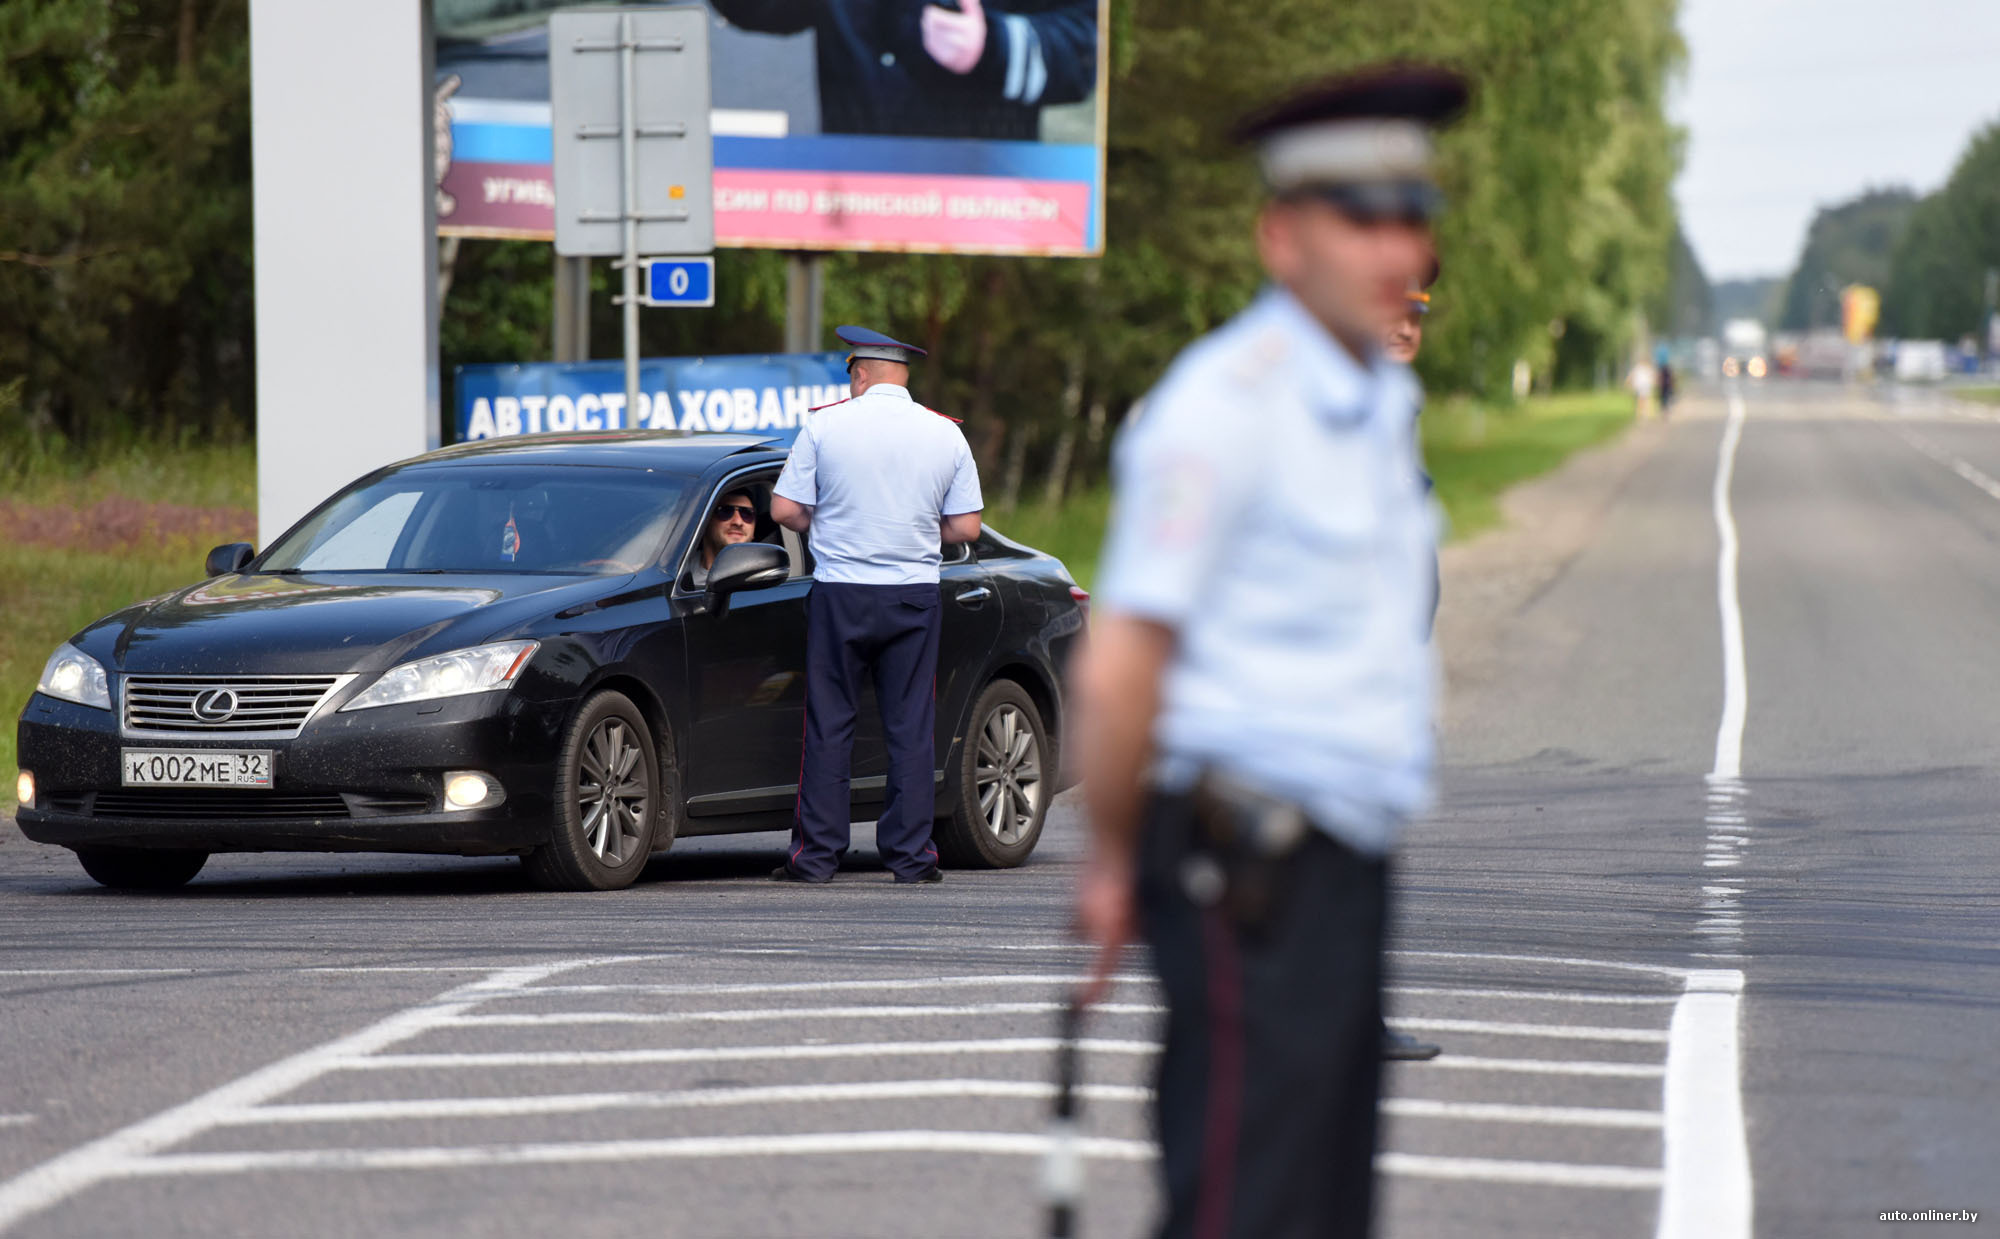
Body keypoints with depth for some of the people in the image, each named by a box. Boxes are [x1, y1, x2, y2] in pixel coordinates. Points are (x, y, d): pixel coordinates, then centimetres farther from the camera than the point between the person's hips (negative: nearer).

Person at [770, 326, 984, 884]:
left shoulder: (824, 425, -5)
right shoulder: (946, 434, 1)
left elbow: (785, 509, -4)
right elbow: (965, 527, 2)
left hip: (840, 592, -1)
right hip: (915, 596, 1)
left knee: (829, 726, 4)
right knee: (911, 728, 6)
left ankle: (816, 854, 4)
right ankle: (911, 855, 5)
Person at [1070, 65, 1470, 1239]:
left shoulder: (1382, 401, 16)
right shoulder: (1224, 404, -14)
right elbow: (1120, 668, -15)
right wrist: (1112, 866, -7)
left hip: (1345, 865, 9)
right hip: (1252, 870, -9)